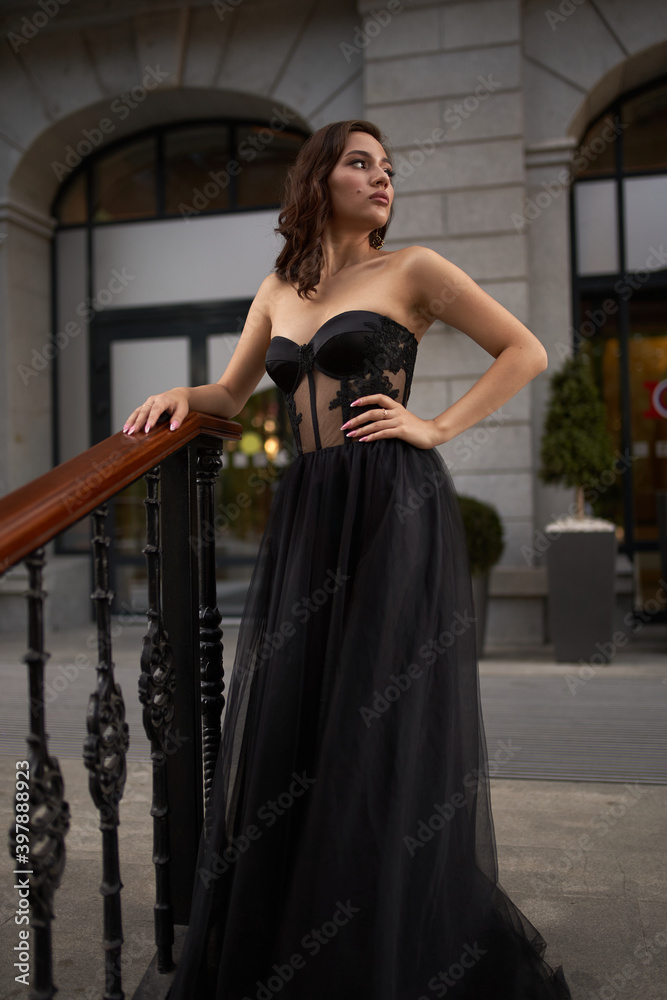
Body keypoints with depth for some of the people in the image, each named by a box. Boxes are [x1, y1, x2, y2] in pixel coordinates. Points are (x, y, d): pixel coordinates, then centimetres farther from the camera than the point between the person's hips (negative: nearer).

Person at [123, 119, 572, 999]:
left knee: (387, 727, -1)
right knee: (286, 730, 7)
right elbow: (233, 395, 24)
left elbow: (526, 352, 3)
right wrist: (180, 393, 4)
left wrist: (438, 428, -5)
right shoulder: (278, 289, 17)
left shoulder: (411, 269, 4)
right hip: (306, 515, 5)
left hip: (396, 508, -5)